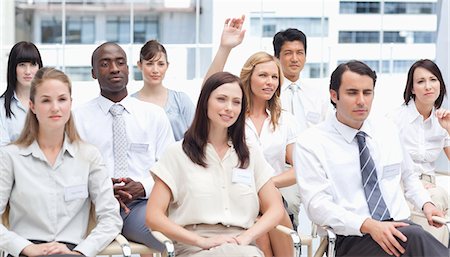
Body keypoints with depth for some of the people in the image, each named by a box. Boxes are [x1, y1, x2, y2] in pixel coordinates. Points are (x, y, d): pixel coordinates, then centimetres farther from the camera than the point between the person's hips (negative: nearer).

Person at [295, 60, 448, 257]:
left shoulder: (388, 130, 14)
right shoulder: (310, 144, -2)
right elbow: (317, 205, -11)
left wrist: (425, 203, 10)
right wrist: (368, 225, -24)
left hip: (400, 226, 5)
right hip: (353, 239, -5)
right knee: (414, 238, -35)